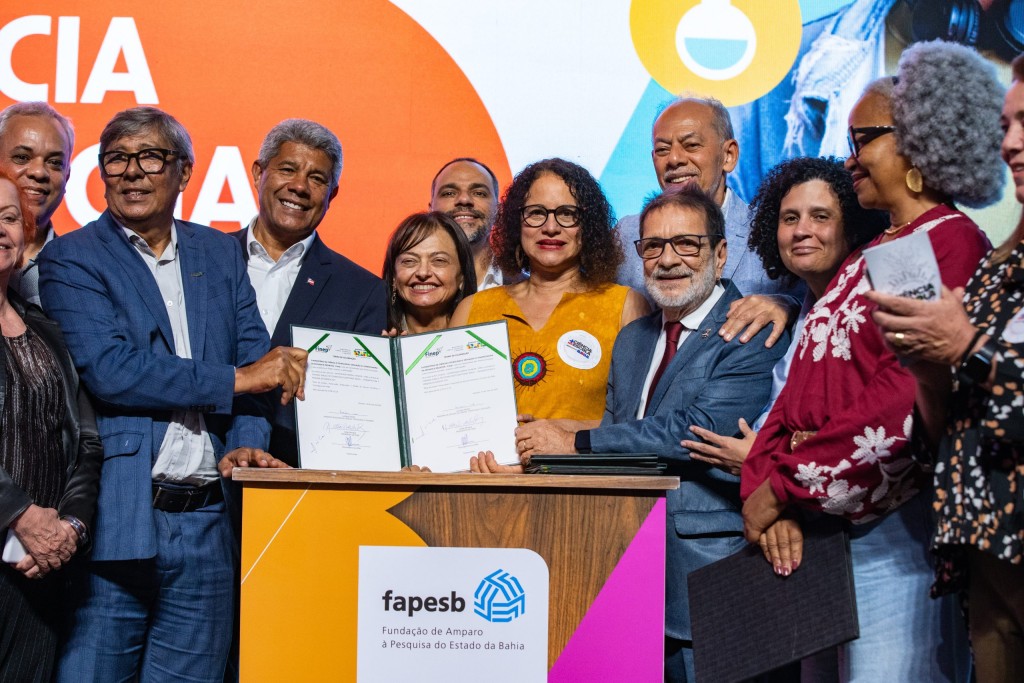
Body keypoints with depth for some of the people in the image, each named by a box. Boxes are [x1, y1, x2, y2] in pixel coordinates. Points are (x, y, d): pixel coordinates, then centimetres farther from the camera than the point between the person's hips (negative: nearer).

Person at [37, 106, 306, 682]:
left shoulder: (222, 253, 15)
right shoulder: (72, 260, 1)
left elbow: (258, 358, 10)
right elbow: (108, 369, -13)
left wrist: (248, 441, -9)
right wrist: (235, 380, -11)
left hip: (207, 525, 4)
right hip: (116, 520, -4)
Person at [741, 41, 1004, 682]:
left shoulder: (952, 242, -8)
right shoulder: (865, 262, 20)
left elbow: (908, 398, -19)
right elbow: (800, 392, 12)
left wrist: (786, 484, -13)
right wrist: (766, 492, -5)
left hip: (893, 531, -8)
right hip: (818, 532, 8)